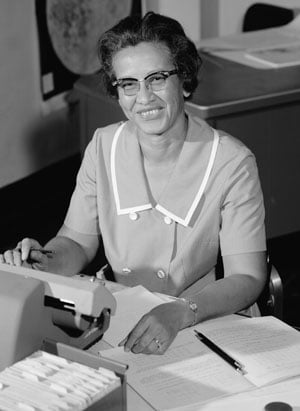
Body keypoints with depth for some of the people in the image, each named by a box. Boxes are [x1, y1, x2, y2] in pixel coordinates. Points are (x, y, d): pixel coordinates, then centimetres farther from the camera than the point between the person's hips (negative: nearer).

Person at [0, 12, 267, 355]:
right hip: (120, 319, 4)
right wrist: (45, 263, -14)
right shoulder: (103, 147, 2)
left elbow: (247, 278, -13)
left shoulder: (230, 162, -12)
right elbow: (78, 240, 10)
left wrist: (180, 312, -32)